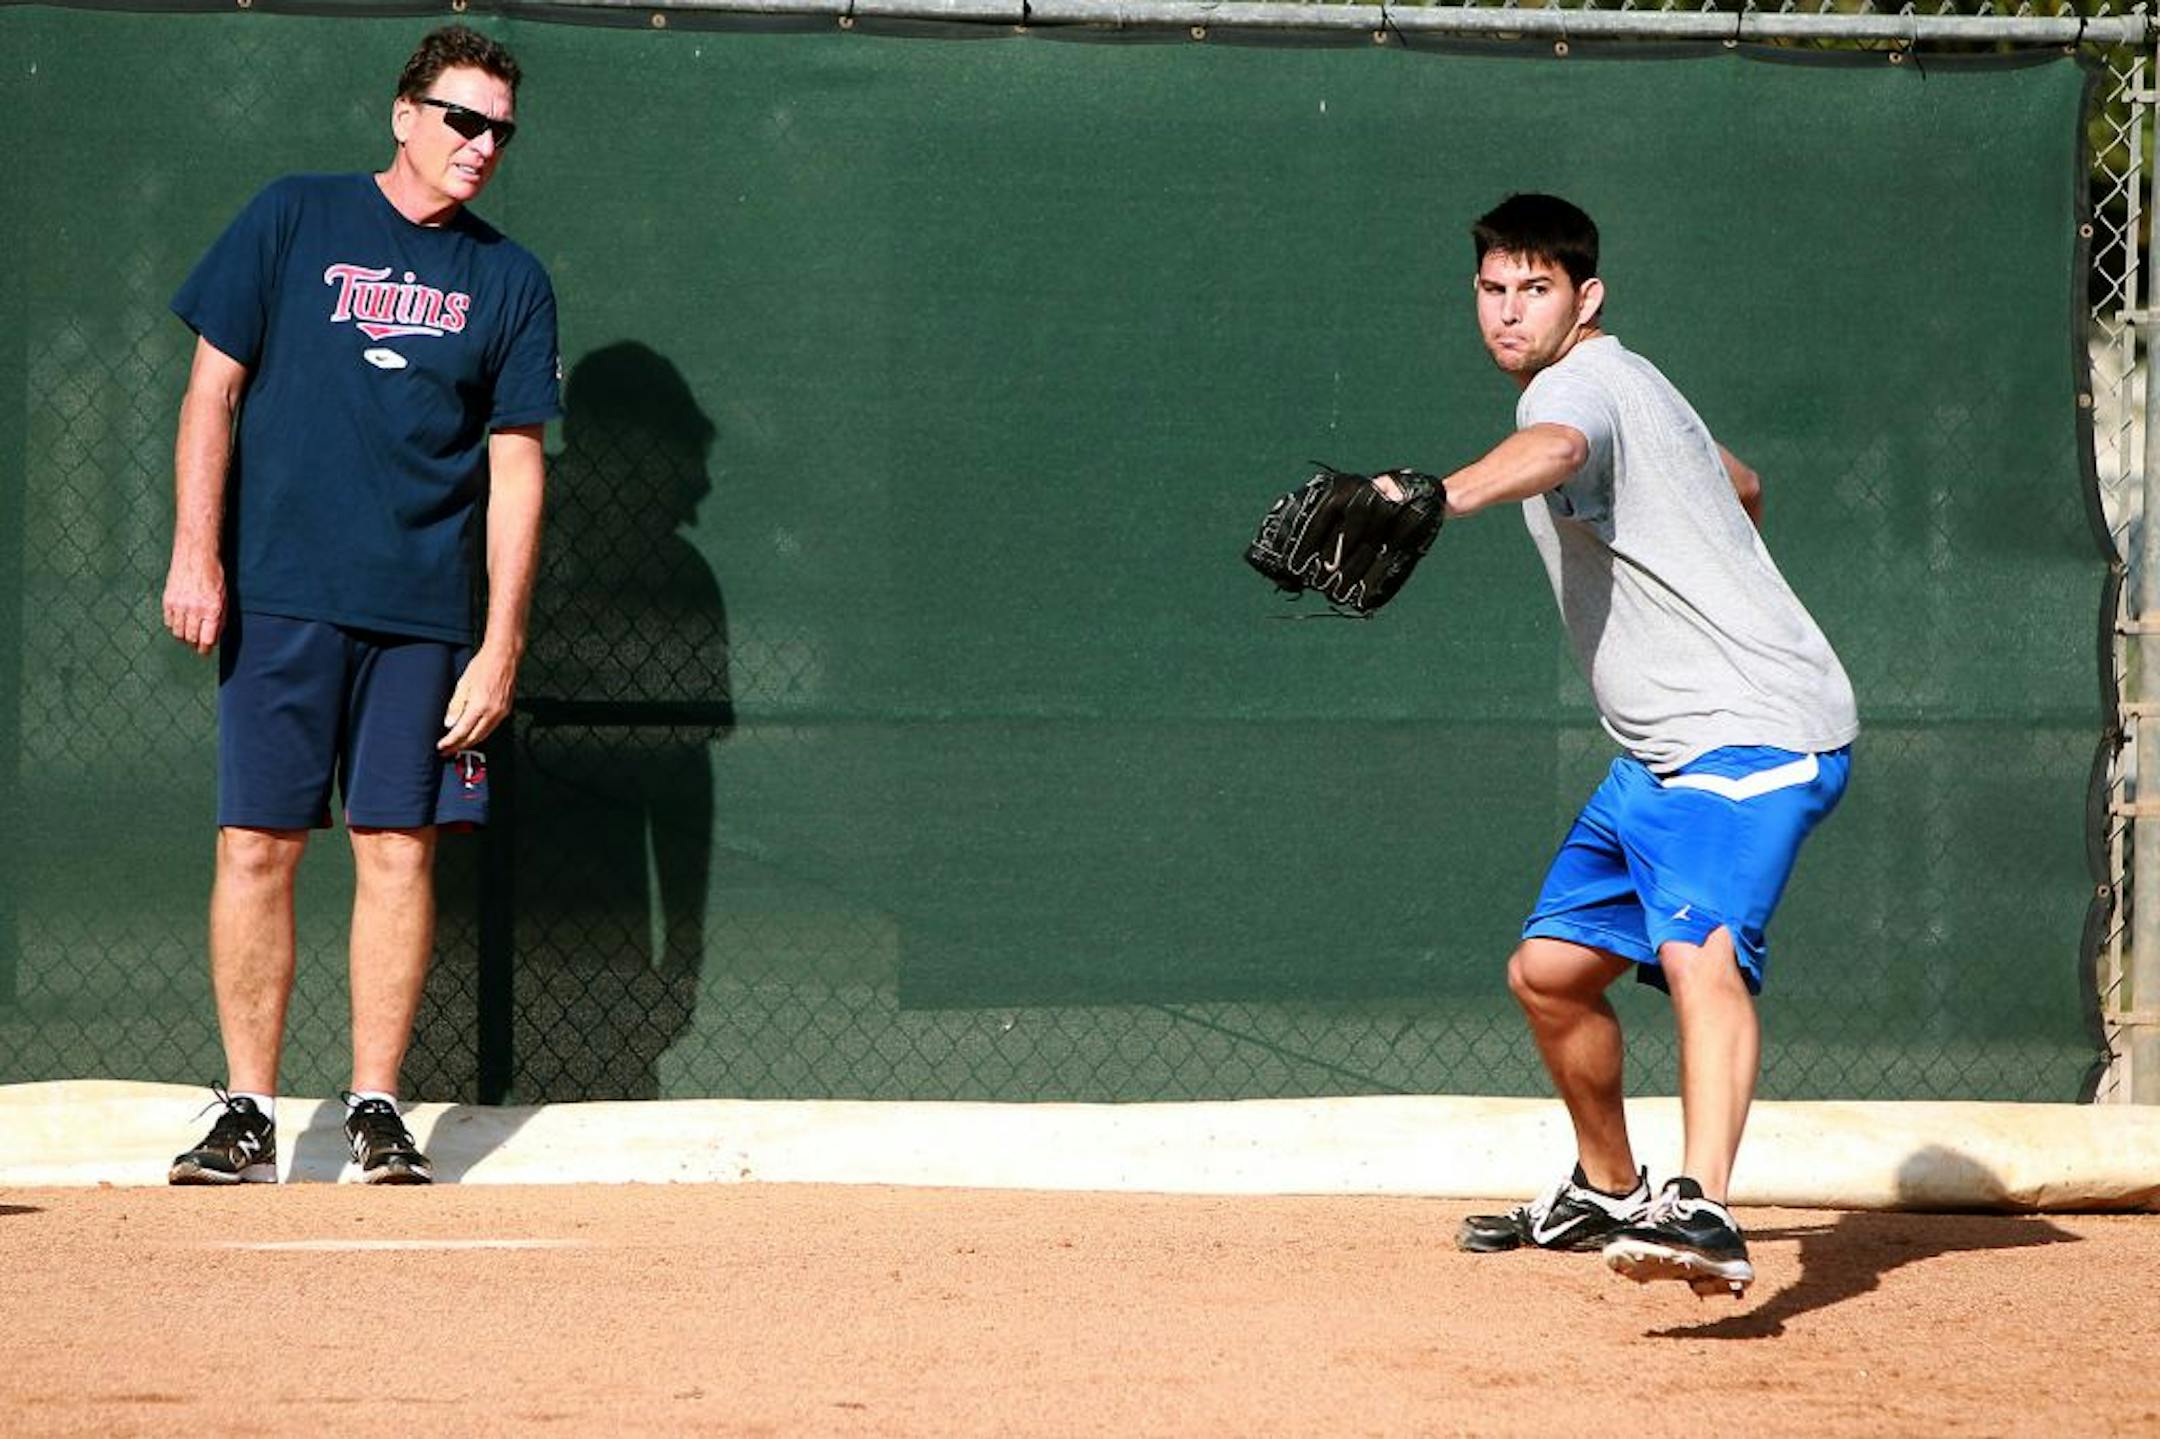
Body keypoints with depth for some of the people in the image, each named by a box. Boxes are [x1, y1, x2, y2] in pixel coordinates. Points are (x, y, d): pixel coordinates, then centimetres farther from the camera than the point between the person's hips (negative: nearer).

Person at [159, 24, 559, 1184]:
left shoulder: (511, 283, 9)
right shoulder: (294, 220, 5)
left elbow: (516, 469, 7)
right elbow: (213, 389, 4)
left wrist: (501, 646, 0)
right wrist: (195, 556, -6)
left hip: (421, 611, 1)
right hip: (278, 596, -1)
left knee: (399, 847, -2)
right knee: (257, 843, -3)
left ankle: (376, 1110, 6)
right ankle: (246, 1116, 2)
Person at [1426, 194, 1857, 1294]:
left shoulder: (1583, 385, -15)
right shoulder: (1626, 384, 17)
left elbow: (1555, 452, -42)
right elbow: (1738, 487, 34)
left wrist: (1441, 499, -62)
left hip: (1754, 734, -11)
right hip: (1660, 753, 11)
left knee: (1700, 951, -32)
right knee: (1550, 970, 17)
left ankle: (1701, 1210, -51)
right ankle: (1607, 1192, 39)